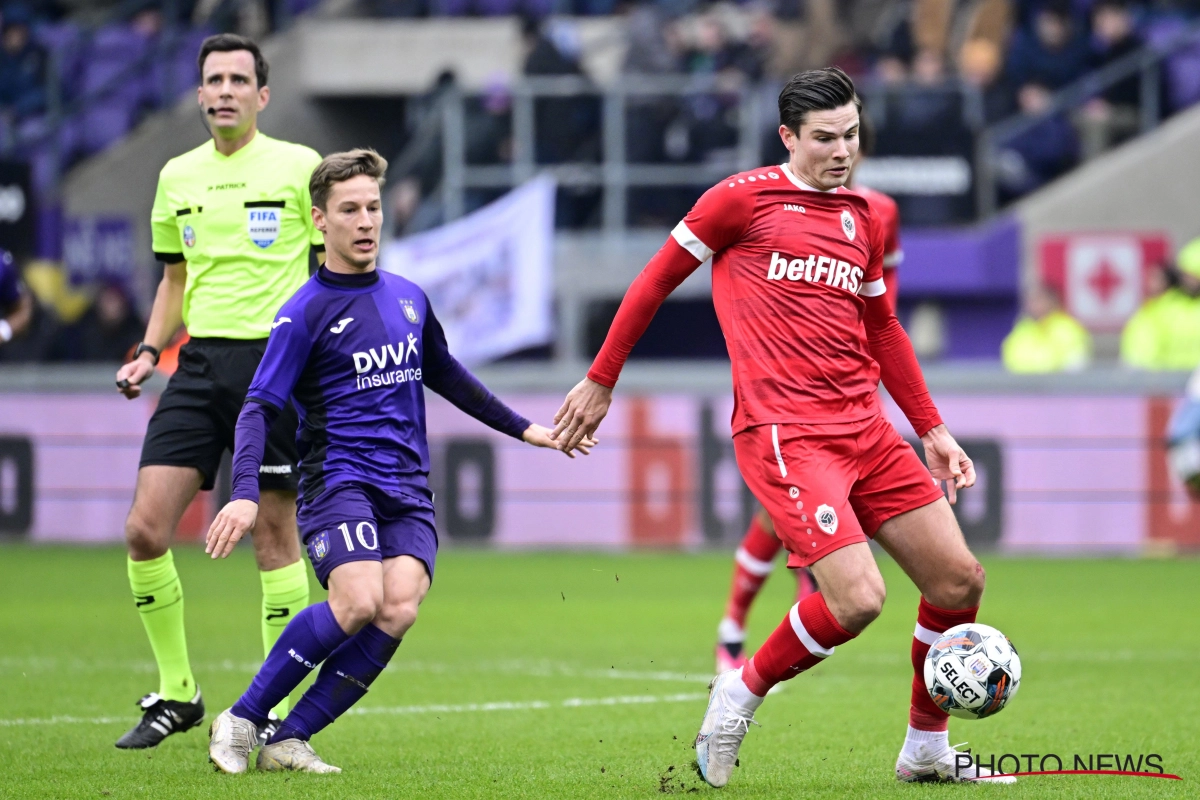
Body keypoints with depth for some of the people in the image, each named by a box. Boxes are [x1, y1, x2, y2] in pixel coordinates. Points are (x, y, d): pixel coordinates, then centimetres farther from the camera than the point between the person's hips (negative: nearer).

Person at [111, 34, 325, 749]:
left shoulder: (300, 167, 0)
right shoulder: (178, 176, 14)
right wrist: (149, 353, 10)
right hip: (201, 366, 4)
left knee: (274, 534, -3)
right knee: (145, 530, -5)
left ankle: (280, 707, 5)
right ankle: (176, 694, 8)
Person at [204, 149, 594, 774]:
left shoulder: (408, 297, 14)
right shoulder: (305, 312, -4)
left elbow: (443, 374, 32)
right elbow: (259, 407, -9)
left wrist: (521, 428, 36)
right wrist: (245, 493, -24)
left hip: (408, 489, 5)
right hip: (337, 480, -5)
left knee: (399, 609, -21)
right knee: (358, 601, -28)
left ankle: (288, 741, -15)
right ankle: (239, 722, -14)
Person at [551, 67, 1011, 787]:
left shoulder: (862, 218, 16)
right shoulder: (743, 199, -2)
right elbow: (657, 280, 6)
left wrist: (932, 430, 24)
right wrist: (601, 382, 9)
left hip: (865, 430, 7)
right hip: (784, 434, -7)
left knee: (960, 580, 5)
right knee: (858, 599, -21)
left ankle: (926, 750, 23)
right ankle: (742, 694, 4)